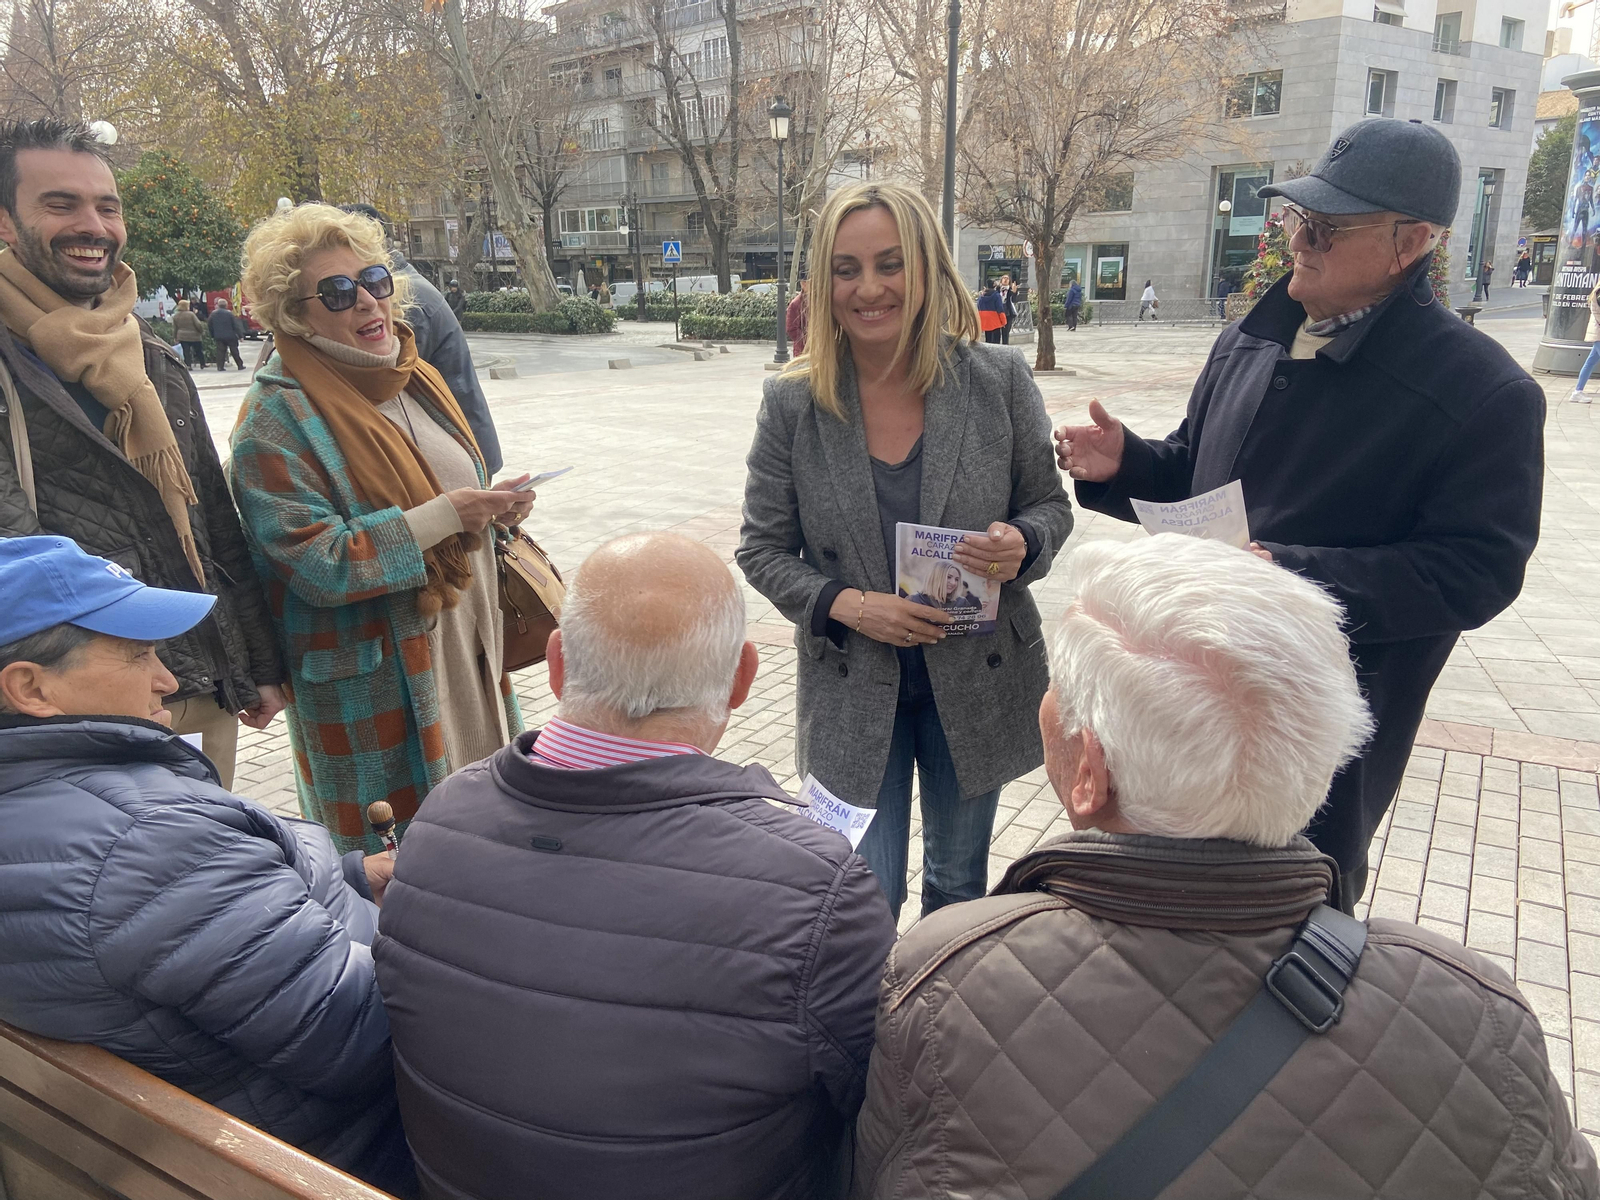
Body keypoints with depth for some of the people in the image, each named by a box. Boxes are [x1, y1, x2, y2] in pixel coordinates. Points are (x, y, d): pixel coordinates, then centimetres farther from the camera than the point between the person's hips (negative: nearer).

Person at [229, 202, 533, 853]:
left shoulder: (413, 379, 9)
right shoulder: (277, 418, -14)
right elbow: (317, 566, -20)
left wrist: (495, 505, -2)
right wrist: (446, 515, -23)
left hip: (466, 646, 7)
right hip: (371, 686, -7)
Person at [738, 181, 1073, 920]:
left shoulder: (999, 381, -8)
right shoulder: (792, 405, -8)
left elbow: (1050, 506, 3)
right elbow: (762, 549, -2)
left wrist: (1021, 546, -21)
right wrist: (848, 606, -19)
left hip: (977, 681, 2)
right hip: (851, 690, -1)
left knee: (958, 883, 21)